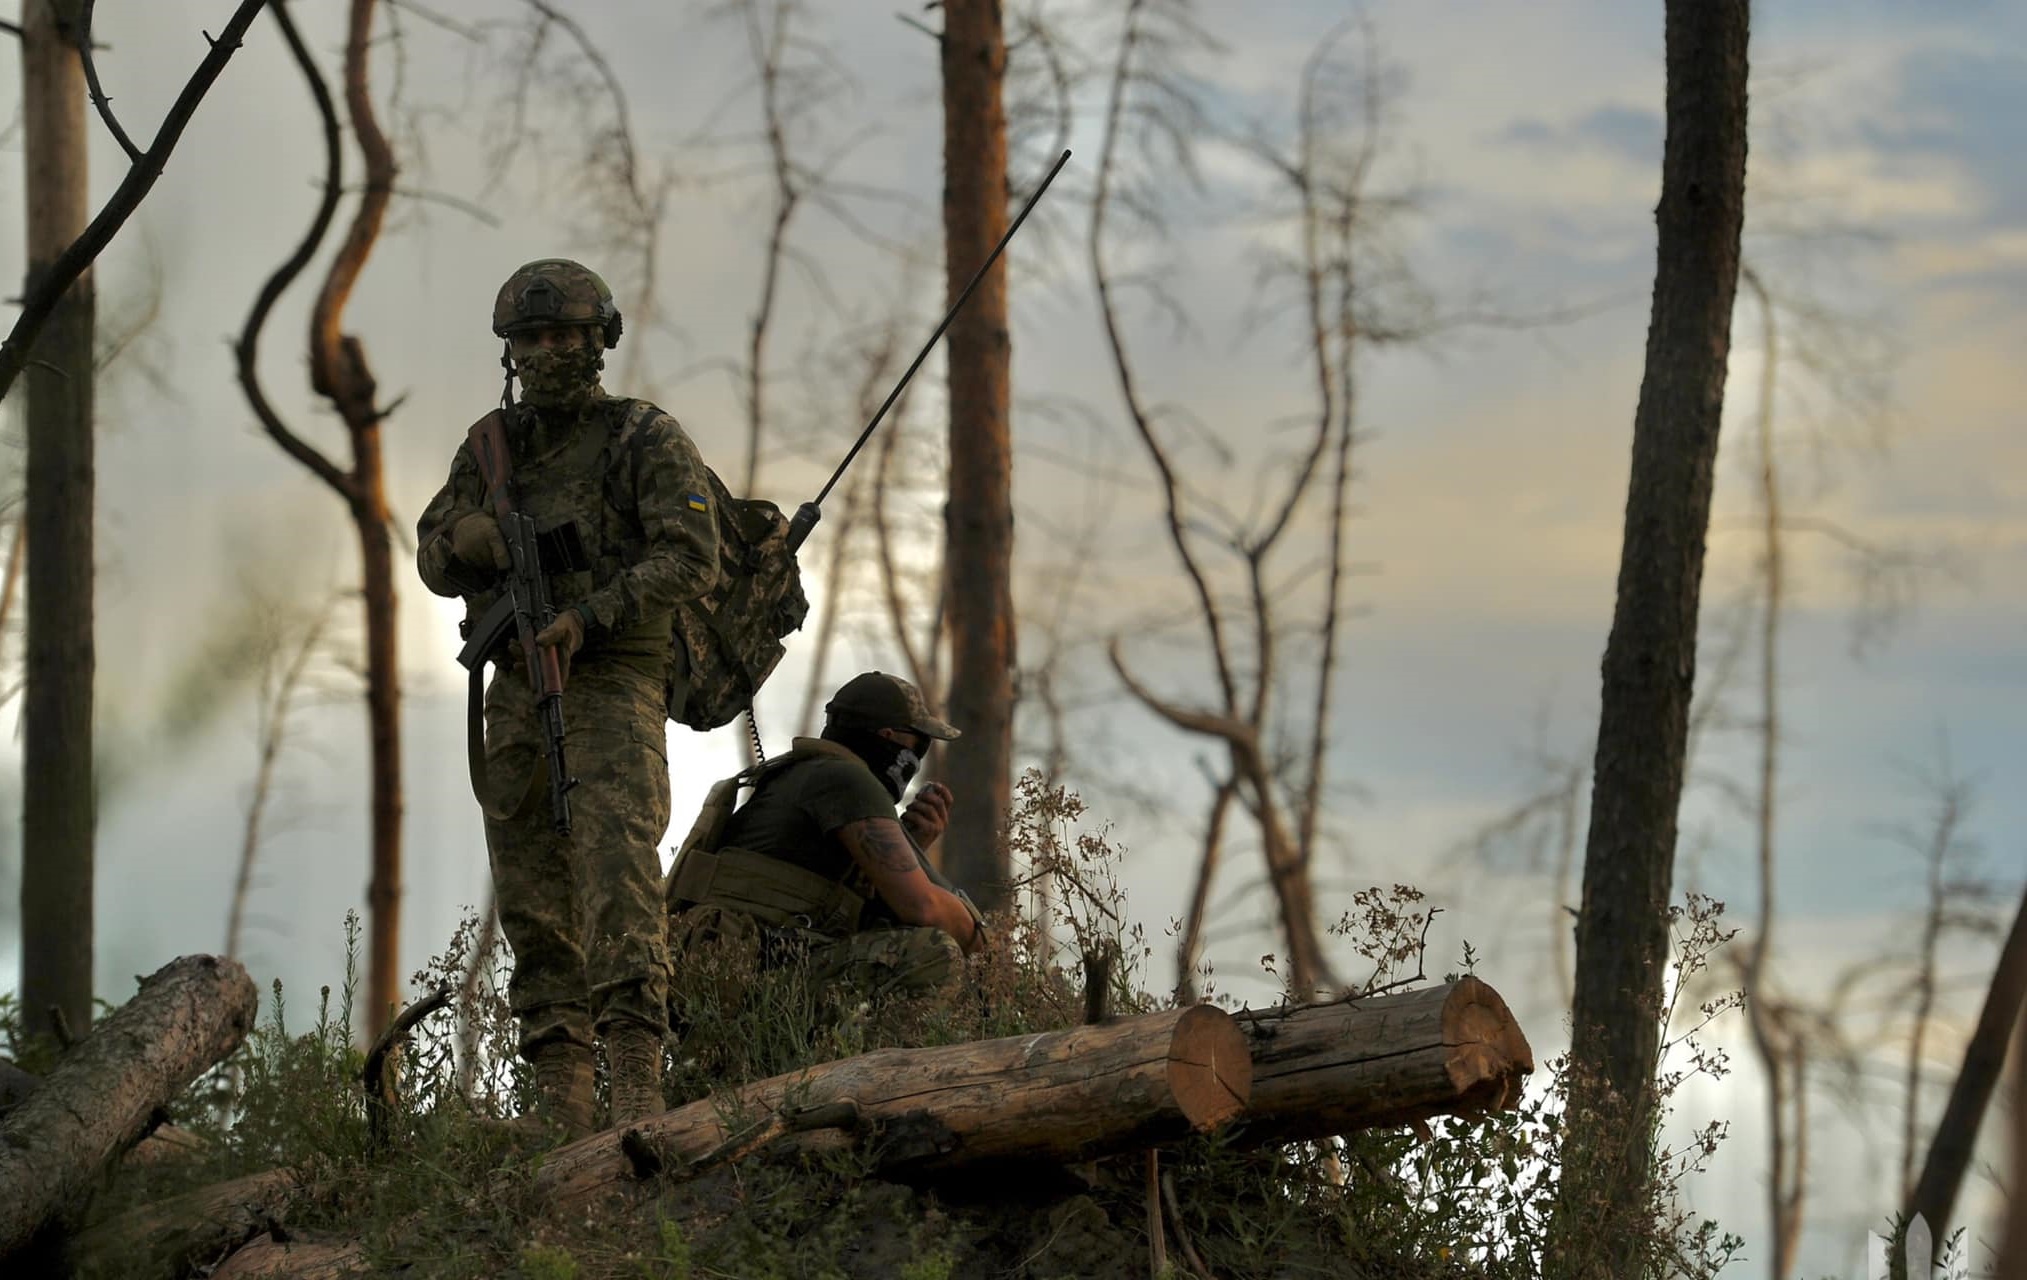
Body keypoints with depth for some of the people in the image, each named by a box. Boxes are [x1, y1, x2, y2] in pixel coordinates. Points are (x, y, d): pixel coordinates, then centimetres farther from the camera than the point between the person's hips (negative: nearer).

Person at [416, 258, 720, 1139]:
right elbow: (435, 561, 16)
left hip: (614, 681, -6)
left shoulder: (647, 440, -1)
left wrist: (590, 615, -19)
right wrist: (468, 538, -8)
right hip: (518, 691, 6)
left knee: (618, 876, -20)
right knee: (533, 901, 4)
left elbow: (691, 557, -9)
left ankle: (637, 1082, -27)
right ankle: (559, 1098, 6)